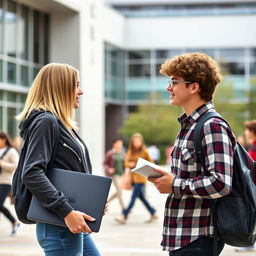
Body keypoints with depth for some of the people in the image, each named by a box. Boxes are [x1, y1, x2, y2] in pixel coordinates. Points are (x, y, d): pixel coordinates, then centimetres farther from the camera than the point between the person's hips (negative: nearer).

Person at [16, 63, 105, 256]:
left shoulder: (64, 124, 17)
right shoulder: (45, 122, -12)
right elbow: (32, 174, -23)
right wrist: (66, 212, -27)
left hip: (76, 228, 10)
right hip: (59, 227, -10)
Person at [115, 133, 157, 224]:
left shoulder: (144, 151, -4)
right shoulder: (130, 151, 9)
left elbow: (151, 163, 2)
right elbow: (126, 162, 5)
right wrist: (130, 164, -16)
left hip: (141, 177, -6)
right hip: (133, 177, 6)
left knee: (133, 197, -11)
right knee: (141, 197, 11)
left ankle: (124, 217, -16)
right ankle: (153, 214, 25)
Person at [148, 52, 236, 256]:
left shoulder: (212, 126, -16)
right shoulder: (188, 125, 15)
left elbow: (221, 184, -25)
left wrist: (174, 185, -15)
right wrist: (166, 179, 5)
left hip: (198, 239, -10)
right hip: (180, 236, 10)